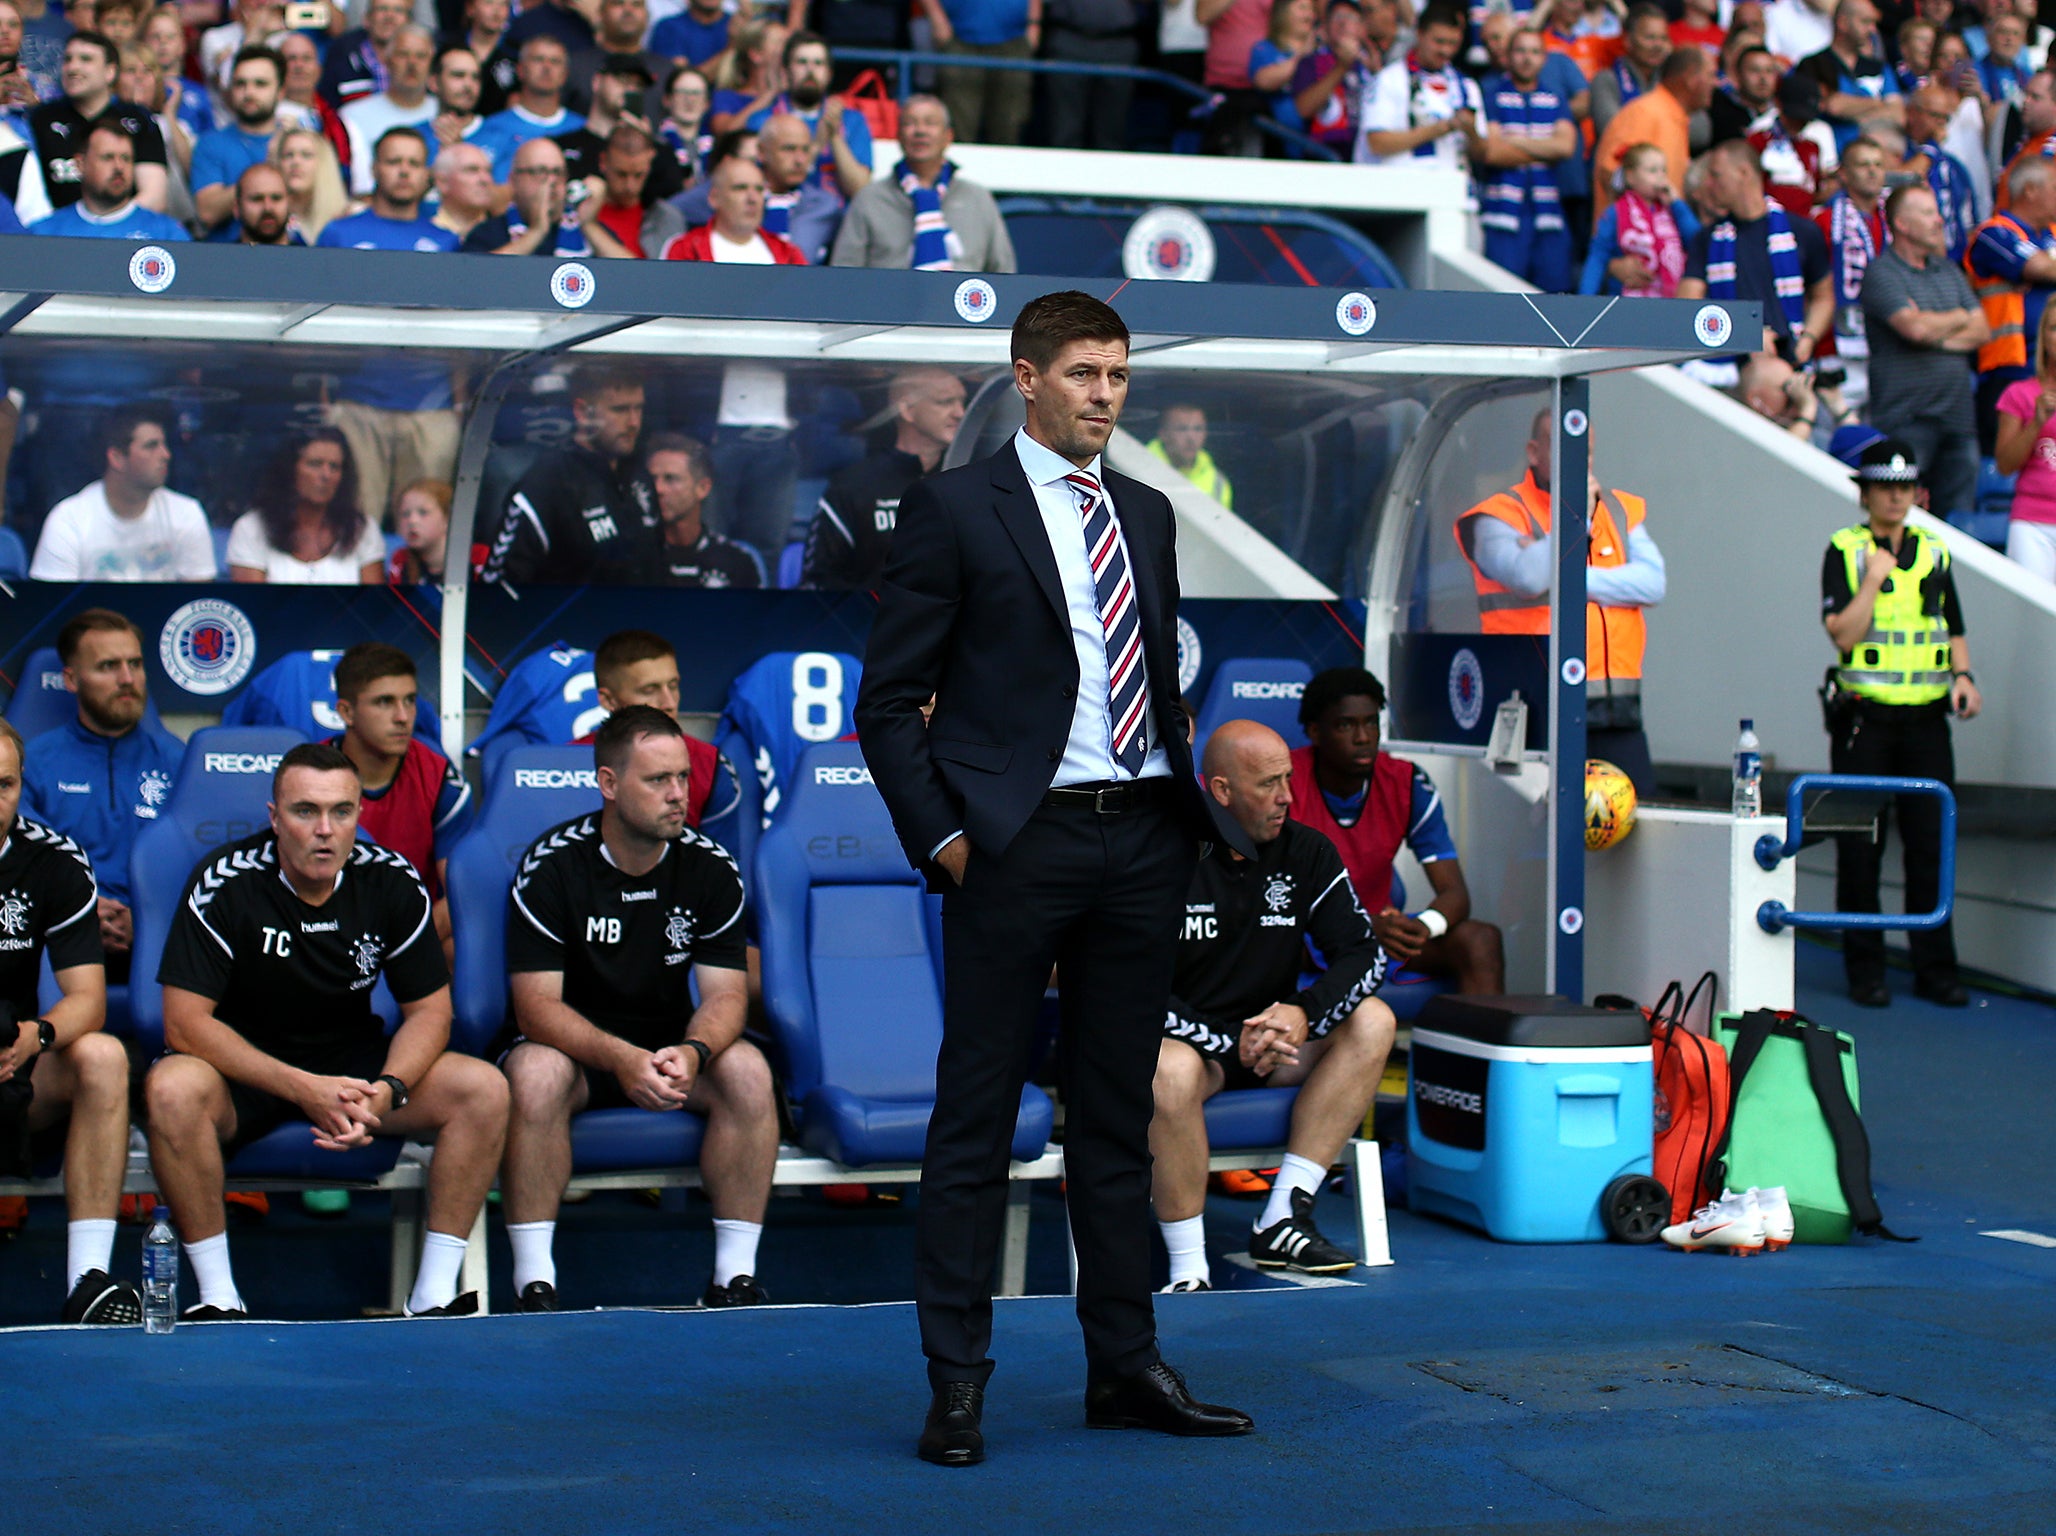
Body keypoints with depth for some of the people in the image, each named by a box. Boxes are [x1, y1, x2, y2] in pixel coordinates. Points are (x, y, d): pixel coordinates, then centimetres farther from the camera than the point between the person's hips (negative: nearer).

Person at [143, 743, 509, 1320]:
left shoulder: (391, 881, -9)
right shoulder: (225, 883, -17)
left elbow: (428, 1010, -2)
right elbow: (184, 1022, -20)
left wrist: (386, 1091, -24)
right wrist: (302, 1088, -30)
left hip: (355, 1063, 3)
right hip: (244, 1070, -3)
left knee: (485, 1089, -20)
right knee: (173, 1089, -36)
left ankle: (435, 1294, -15)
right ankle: (218, 1298, -23)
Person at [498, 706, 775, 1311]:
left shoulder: (711, 868, -6)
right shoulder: (551, 866, -14)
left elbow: (725, 992, -9)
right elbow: (536, 1005, -19)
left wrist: (692, 1052, -33)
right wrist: (621, 1058, -37)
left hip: (673, 1047, 2)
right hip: (573, 1045, -2)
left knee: (747, 1070, -26)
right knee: (536, 1074, -35)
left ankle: (735, 1274, -20)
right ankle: (533, 1279, -29)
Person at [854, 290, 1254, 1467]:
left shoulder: (1147, 514, 15)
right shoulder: (956, 509, -2)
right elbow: (890, 700, -3)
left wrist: (1200, 809, 10)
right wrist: (939, 837, -11)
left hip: (1146, 841, 6)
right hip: (1021, 840, -5)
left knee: (1121, 1116, 11)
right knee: (977, 1117, -2)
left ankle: (1127, 1368, 18)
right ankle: (958, 1383, 3)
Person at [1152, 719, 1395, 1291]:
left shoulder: (1307, 853, 1)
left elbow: (1365, 954, -2)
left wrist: (1303, 1013, -23)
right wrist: (1233, 1045, -26)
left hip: (1271, 1038, 6)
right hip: (1190, 1042, -5)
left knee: (1372, 1021, -17)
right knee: (1171, 1069, -39)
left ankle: (1282, 1221, -20)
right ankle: (1188, 1271, -28)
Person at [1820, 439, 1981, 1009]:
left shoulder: (1935, 551, 12)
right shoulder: (1845, 550, -1)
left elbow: (1953, 631, 18)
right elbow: (1843, 634, -10)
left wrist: (1962, 675, 0)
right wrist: (1874, 578, -18)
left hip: (1926, 718, 3)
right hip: (1865, 718, -3)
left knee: (1931, 845, 3)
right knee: (1860, 848, 0)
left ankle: (1935, 969, 9)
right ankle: (1865, 971, 8)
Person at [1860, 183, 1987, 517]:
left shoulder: (1949, 272, 18)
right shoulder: (1881, 273, -5)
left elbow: (1982, 331, 12)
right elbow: (1915, 327, -18)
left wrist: (1938, 337, -7)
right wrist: (1957, 319, 2)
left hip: (1957, 414, 7)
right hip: (1907, 418, -7)